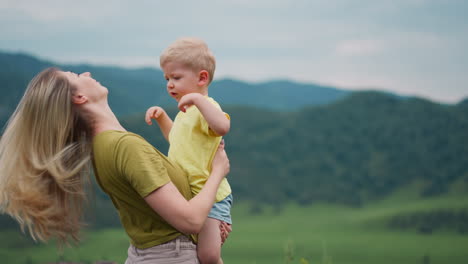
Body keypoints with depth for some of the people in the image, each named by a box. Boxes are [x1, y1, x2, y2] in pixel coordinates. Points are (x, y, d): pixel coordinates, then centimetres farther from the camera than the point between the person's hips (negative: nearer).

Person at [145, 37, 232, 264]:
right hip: (186, 195, 10)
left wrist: (197, 98, -36)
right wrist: (162, 116, 21)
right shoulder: (187, 112, 17)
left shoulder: (205, 107, -15)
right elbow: (174, 137, 37)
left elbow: (222, 126, -39)